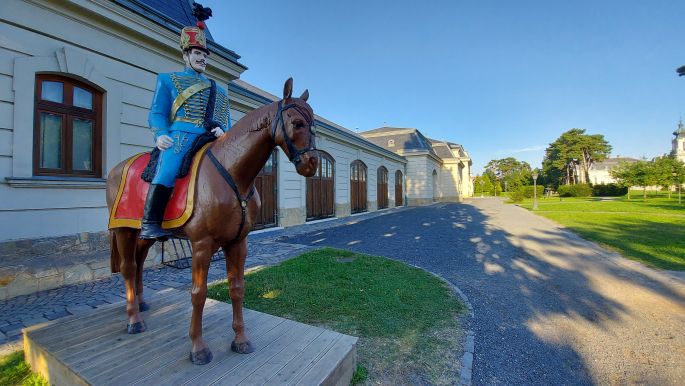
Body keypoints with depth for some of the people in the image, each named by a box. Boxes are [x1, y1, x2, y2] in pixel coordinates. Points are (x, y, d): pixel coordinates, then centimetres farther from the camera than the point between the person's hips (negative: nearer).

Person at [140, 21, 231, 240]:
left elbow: (227, 122, 20)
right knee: (167, 172, -26)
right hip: (182, 136, -4)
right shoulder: (168, 79, 21)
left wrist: (223, 132, -4)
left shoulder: (218, 90, 30)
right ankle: (150, 223, -18)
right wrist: (160, 134, -11)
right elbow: (157, 113, 10)